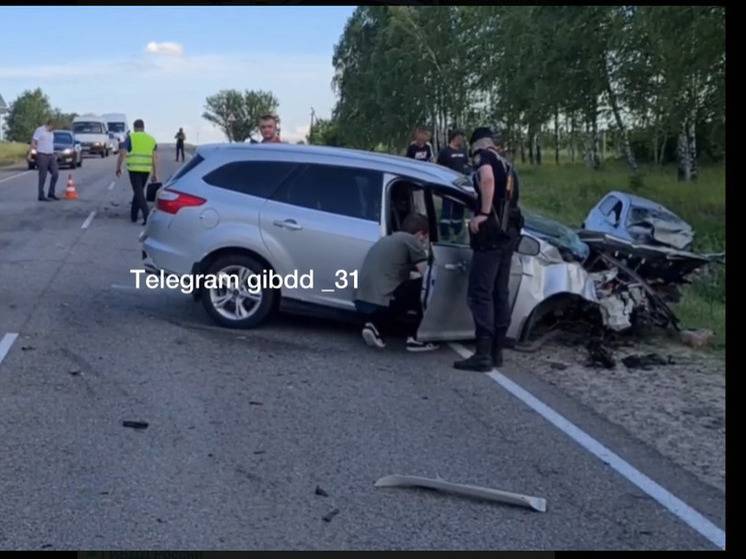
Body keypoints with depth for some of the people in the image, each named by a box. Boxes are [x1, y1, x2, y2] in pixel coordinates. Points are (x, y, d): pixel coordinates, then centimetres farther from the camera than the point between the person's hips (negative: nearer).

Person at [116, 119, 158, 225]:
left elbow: (122, 154, -7)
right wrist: (155, 174, 6)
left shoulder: (131, 138, -2)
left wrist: (118, 168, 3)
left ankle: (147, 215, -22)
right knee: (138, 191, 19)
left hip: (134, 169, -4)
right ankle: (133, 215, 25)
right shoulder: (151, 139, 9)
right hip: (146, 170, 4)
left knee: (139, 193, -6)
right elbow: (155, 158, 4)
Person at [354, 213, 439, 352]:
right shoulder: (411, 240, 3)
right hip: (380, 301, -8)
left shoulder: (385, 239, 26)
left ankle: (374, 324, 9)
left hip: (361, 301, 8)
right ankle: (414, 338, 9)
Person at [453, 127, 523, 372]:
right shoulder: (505, 164, 24)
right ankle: (496, 351, 14)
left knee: (479, 294, -10)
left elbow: (487, 179, -23)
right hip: (508, 232, 9)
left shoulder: (484, 156, -1)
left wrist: (484, 213, -21)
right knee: (499, 294, 11)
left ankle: (483, 354, -16)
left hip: (492, 231, -9)